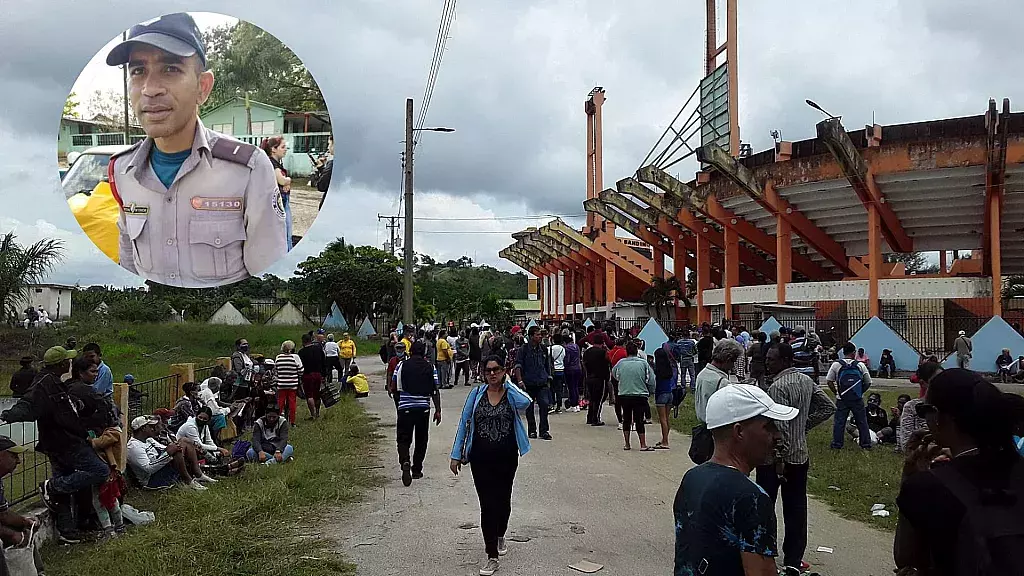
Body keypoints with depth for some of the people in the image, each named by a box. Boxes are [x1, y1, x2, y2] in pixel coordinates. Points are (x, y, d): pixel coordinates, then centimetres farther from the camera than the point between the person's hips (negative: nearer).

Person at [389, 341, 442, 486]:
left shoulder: (401, 366, 0)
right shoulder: (431, 368, 1)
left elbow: (393, 388, 2)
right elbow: (435, 391, -2)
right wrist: (438, 410, 3)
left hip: (405, 408, -1)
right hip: (423, 409, 1)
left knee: (403, 439, 4)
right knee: (421, 440, 15)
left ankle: (405, 462, -22)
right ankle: (416, 470, 20)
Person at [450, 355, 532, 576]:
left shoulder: (512, 394, -3)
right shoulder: (476, 394, 0)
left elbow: (526, 402, -29)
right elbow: (464, 423, 4)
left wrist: (507, 383, -14)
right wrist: (456, 454, 1)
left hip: (507, 457, 1)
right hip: (481, 457, -1)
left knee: (503, 500, 17)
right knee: (487, 504, -4)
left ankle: (499, 536, 46)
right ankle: (492, 557, -1)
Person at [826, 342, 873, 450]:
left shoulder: (836, 364, -3)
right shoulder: (860, 365, -1)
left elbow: (829, 381, -5)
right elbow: (868, 383, 3)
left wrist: (836, 393, 6)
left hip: (842, 400, 0)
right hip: (858, 400, 0)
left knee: (839, 422, 6)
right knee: (862, 422, 10)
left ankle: (836, 444, 7)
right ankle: (866, 444, 14)